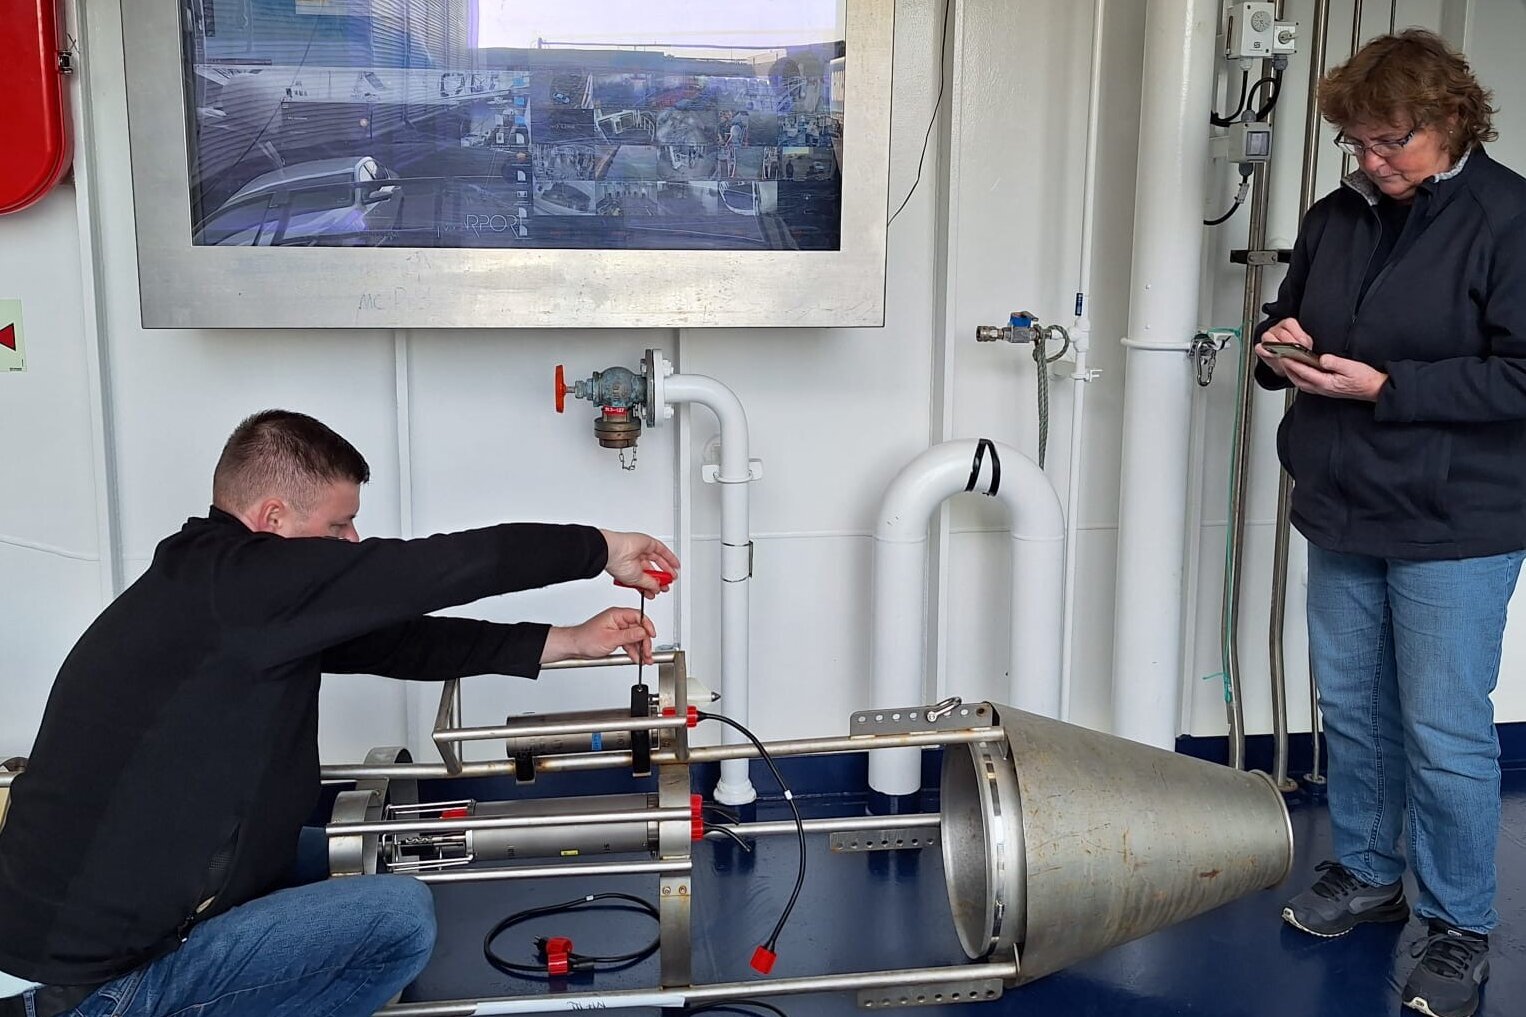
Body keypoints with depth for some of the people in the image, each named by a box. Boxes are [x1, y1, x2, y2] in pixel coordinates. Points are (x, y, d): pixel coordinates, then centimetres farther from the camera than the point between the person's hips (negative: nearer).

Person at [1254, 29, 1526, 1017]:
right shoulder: (1336, 217, 8)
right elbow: (1288, 321, 20)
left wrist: (1384, 386, -23)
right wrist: (1282, 347, -3)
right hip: (1343, 512, 7)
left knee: (1445, 735, 0)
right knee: (1353, 710, 17)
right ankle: (1366, 873, 35)